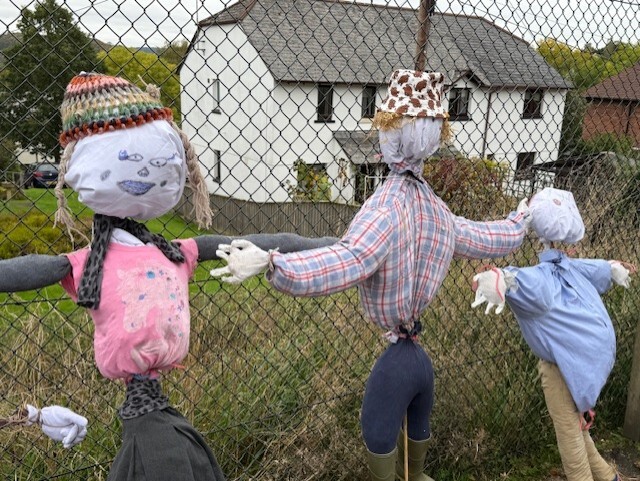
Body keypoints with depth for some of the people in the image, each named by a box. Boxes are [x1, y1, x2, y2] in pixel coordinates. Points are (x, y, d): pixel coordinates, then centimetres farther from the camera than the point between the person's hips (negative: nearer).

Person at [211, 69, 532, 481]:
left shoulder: (388, 205, -23)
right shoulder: (436, 208, 0)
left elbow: (348, 261, -42)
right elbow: (497, 241, 14)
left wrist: (269, 263, -55)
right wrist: (524, 217, 36)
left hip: (397, 356, -7)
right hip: (420, 353, 7)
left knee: (379, 440, 13)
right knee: (418, 428, 28)